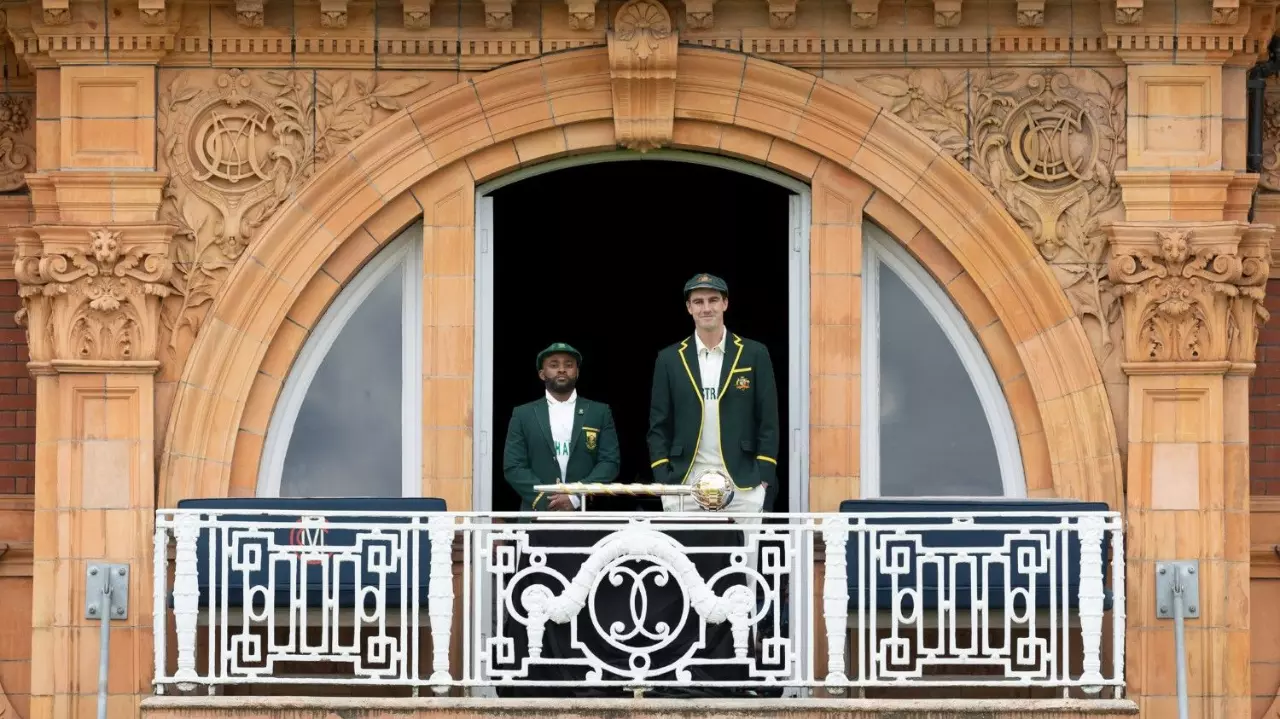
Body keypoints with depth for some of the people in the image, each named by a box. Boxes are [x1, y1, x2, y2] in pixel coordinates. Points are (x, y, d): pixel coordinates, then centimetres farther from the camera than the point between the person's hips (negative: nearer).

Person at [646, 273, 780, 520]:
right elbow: (659, 426, 9)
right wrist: (663, 480, -1)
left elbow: (768, 422, 6)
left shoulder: (754, 354, 6)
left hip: (742, 483, -1)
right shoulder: (670, 359, 9)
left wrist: (764, 477, -3)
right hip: (685, 484, 1)